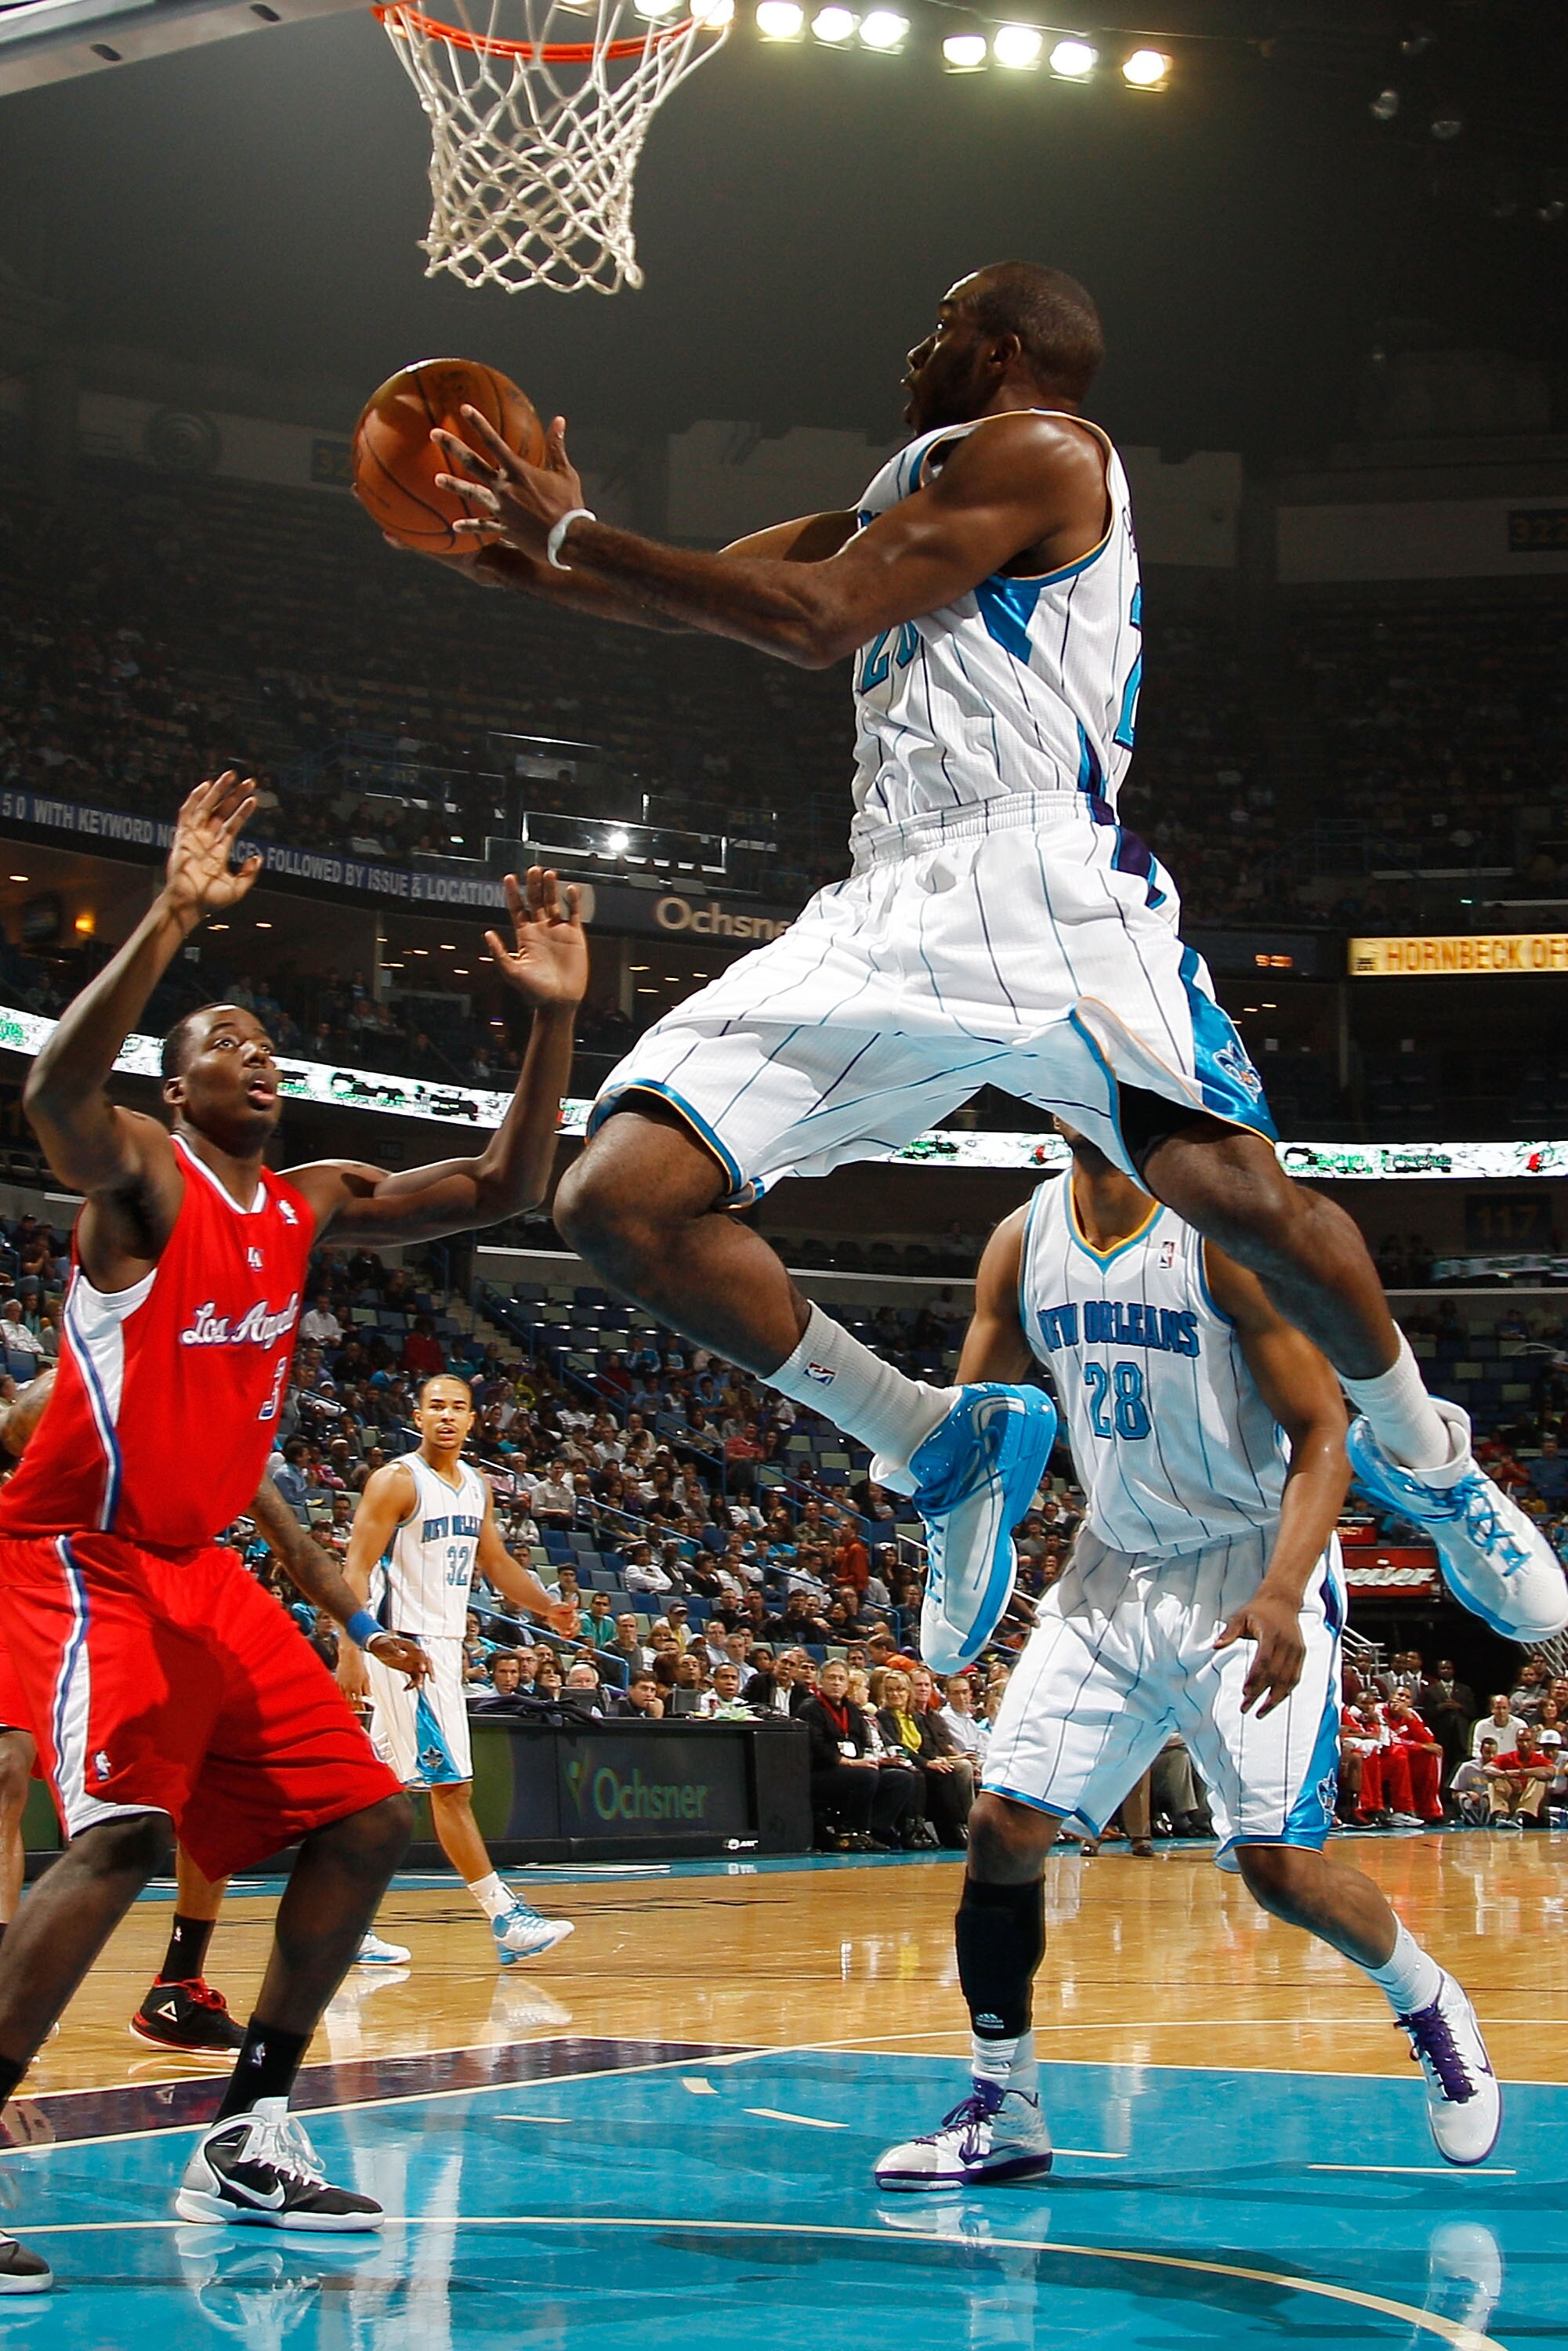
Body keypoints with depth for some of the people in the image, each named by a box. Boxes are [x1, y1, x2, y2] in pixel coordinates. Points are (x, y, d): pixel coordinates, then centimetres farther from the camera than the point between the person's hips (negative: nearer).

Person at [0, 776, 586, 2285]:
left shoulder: (312, 1202, 11)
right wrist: (175, 913, -40)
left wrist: (553, 1019, -1)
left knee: (363, 1821, 5)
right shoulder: (138, 1177, -11)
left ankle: (243, 2146, 14)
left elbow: (503, 1189, 11)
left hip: (201, 1568, 8)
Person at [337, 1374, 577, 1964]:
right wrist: (350, 1653, -24)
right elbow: (357, 1569, -15)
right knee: (451, 1784, -9)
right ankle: (506, 1916, -9)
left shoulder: (477, 1487, 12)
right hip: (402, 1647, -8)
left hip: (444, 1645, 8)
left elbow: (496, 1562, 21)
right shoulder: (397, 1481, -12)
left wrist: (546, 1608, 4)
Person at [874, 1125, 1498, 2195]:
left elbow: (1323, 1436, -18)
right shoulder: (1023, 1244, 1)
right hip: (1117, 1570, 6)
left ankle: (1430, 2003, 18)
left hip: (1254, 1571, -5)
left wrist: (1282, 1597, -33)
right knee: (1003, 1826, -4)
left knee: (1278, 1861, -12)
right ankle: (1002, 2113, 9)